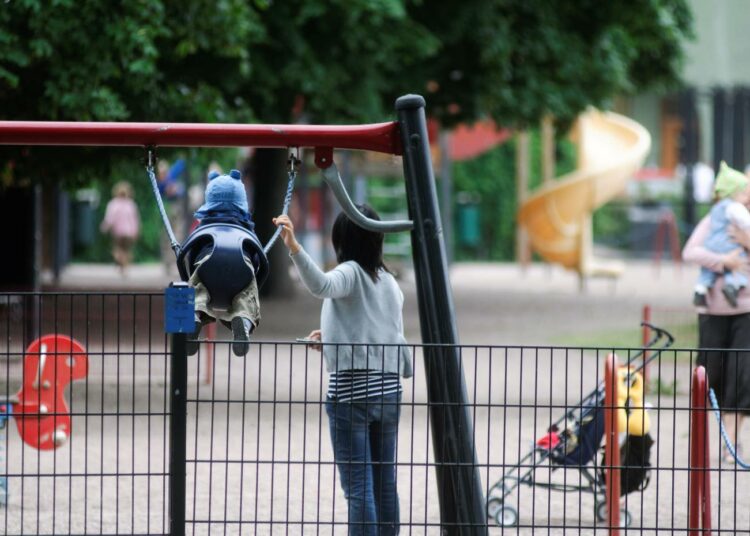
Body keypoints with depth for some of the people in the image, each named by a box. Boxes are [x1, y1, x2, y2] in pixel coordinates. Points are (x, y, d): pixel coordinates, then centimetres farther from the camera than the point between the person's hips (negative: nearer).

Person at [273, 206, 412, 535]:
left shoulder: (351, 273, -6)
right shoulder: (390, 283, 16)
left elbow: (321, 286, -29)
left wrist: (294, 248, -41)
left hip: (350, 391, -7)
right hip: (388, 390, 7)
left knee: (358, 488, -8)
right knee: (384, 484, 11)